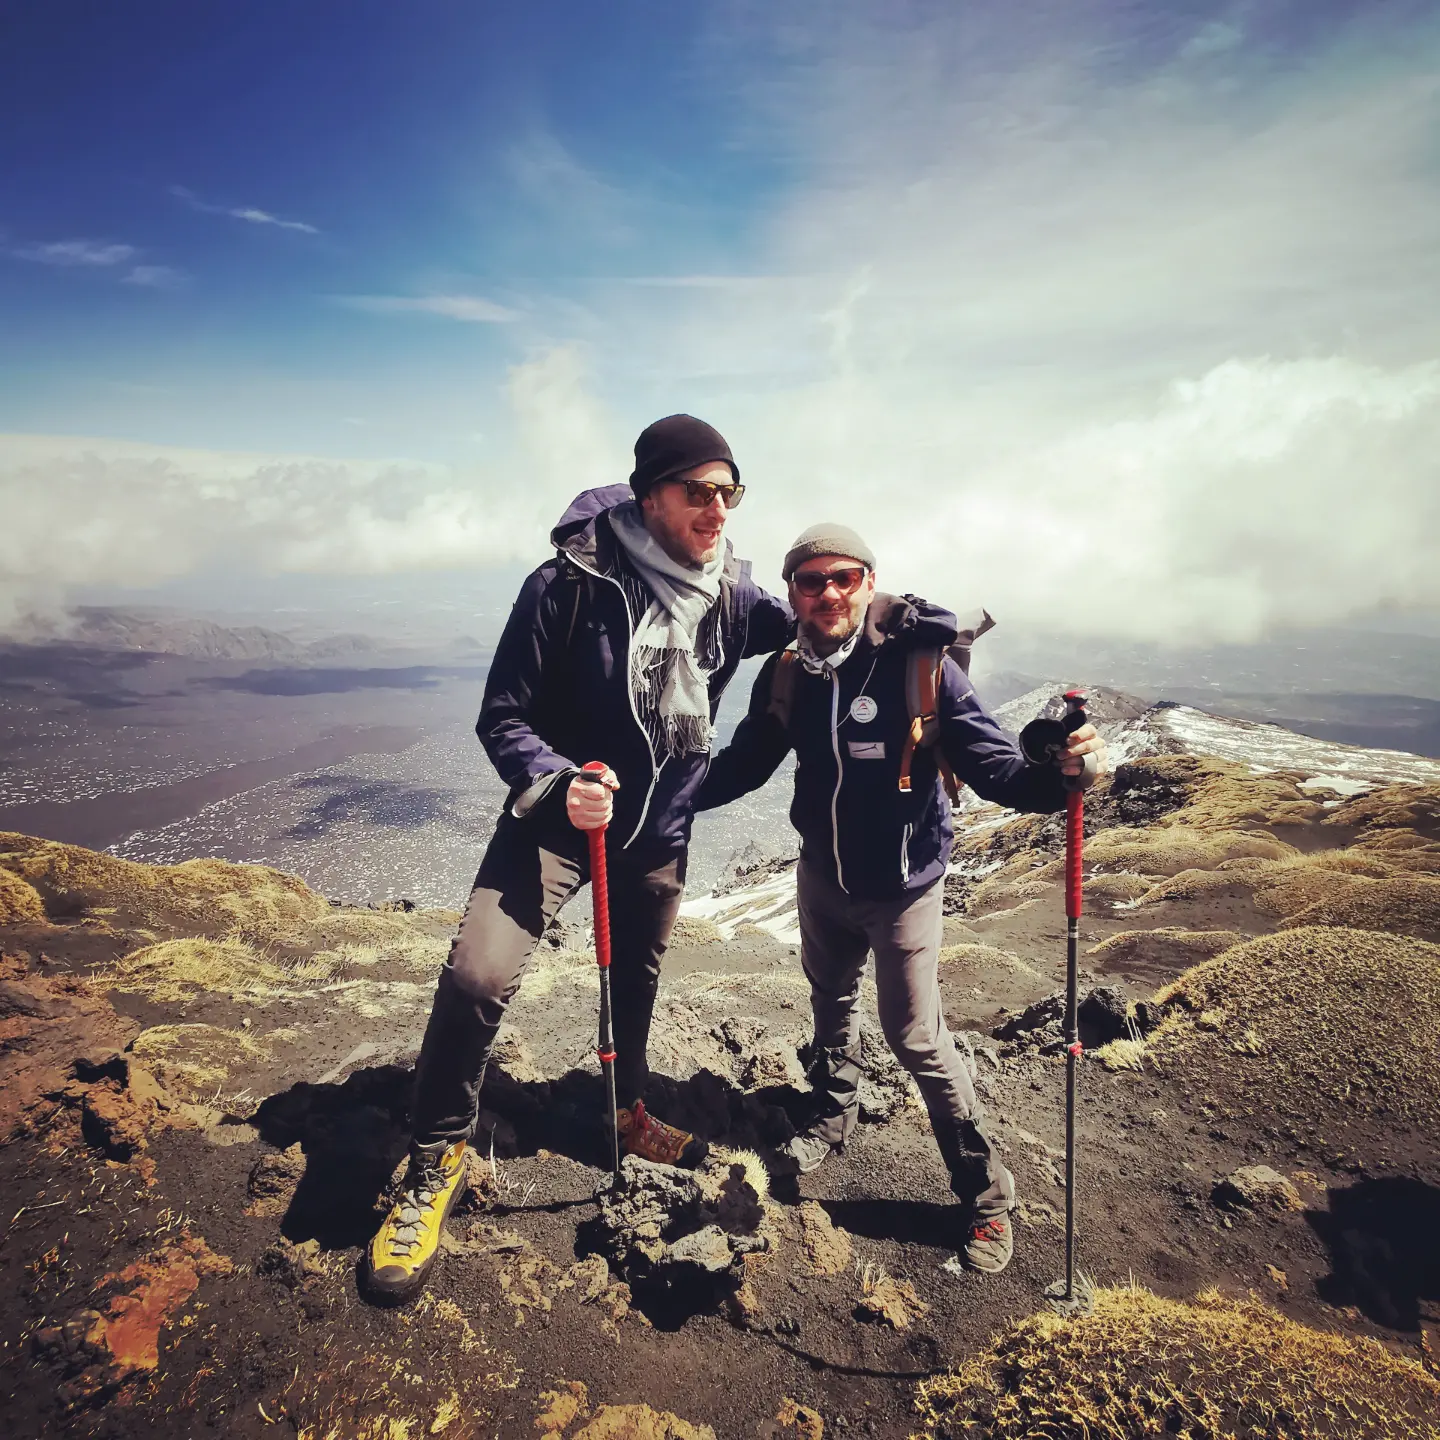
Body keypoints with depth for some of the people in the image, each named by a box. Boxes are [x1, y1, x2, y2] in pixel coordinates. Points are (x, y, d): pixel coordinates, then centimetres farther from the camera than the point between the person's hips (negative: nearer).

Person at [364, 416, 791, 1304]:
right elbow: (503, 717, -15)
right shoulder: (571, 583, -20)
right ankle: (437, 1163, 7)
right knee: (478, 976, -19)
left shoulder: (731, 591, -6)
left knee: (637, 982, 20)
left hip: (662, 828, 5)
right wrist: (557, 783, -33)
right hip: (558, 815, -4)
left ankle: (629, 1112, 50)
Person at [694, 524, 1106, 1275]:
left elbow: (988, 761, -24)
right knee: (830, 999, 25)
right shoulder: (785, 673, -9)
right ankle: (834, 1114, 53)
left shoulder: (919, 661, -23)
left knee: (917, 1038, 2)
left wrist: (1054, 776, -44)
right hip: (822, 874, 5)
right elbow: (744, 764, 0)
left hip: (901, 885, -5)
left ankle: (985, 1192, 25)